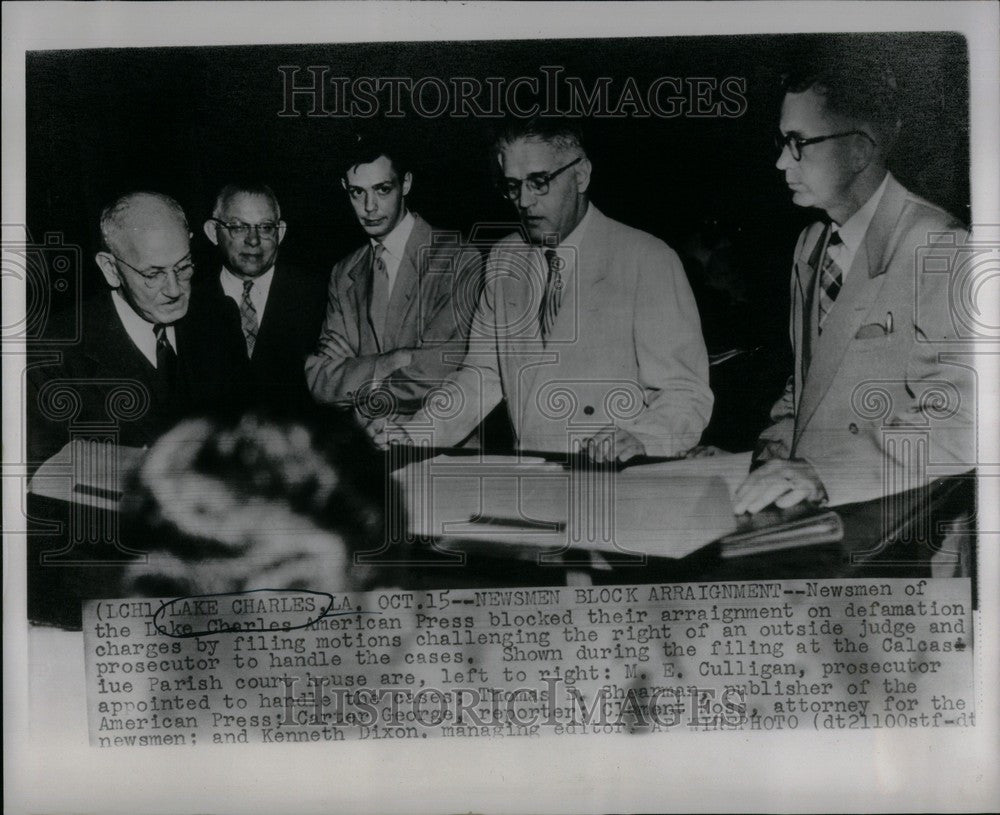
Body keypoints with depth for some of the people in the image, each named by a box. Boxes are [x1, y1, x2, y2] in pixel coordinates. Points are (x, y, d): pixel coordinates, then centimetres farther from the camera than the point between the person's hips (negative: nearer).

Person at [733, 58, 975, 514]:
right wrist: (774, 448, 2)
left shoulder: (939, 251, -12)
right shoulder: (810, 244, 14)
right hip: (807, 511, 7)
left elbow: (954, 425, -19)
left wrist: (824, 474, -29)